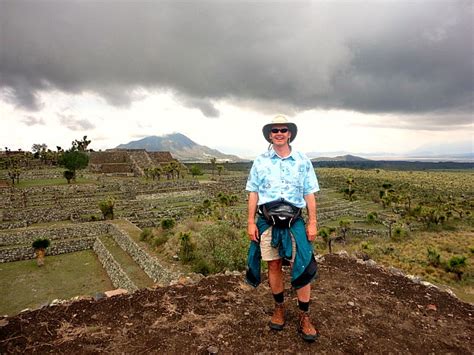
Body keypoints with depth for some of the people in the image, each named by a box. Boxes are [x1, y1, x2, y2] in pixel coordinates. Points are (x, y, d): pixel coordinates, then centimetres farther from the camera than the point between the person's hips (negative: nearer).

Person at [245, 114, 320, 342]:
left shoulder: (303, 161, 2)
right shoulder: (260, 161, 3)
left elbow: (310, 195, 4)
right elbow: (253, 193, 4)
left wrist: (313, 223, -1)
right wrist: (251, 222, -1)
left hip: (294, 222, 0)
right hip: (267, 221, 1)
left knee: (303, 267, -3)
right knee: (273, 266, 10)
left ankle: (304, 317, 15)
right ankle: (279, 308, 31)